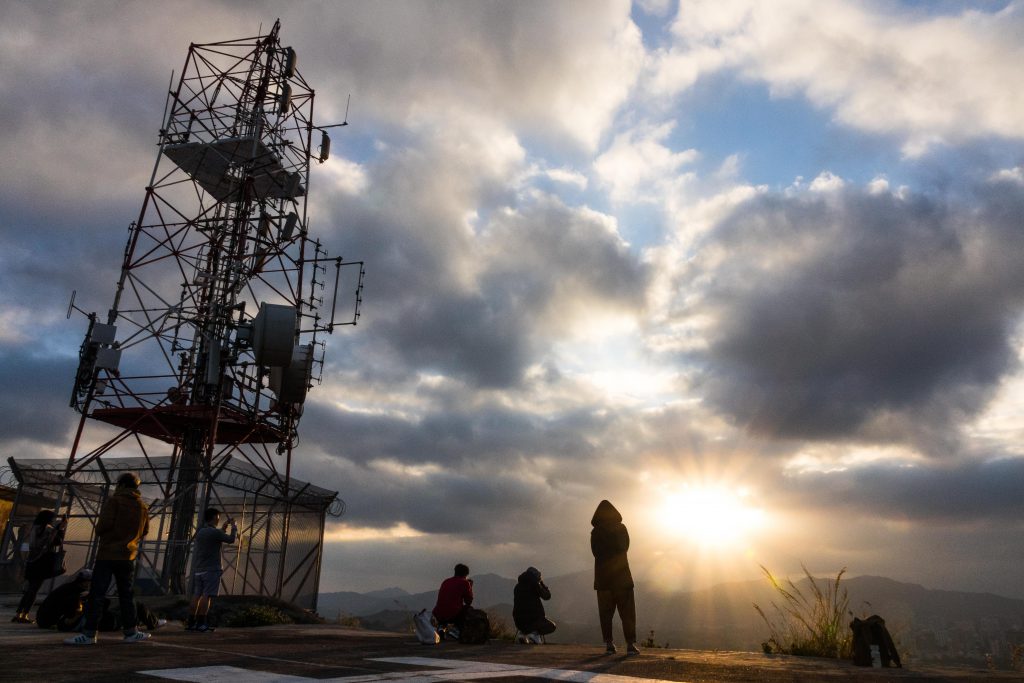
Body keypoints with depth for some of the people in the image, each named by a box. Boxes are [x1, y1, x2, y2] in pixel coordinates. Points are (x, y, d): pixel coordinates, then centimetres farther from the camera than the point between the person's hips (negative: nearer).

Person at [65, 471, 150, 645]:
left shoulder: (114, 501, -7)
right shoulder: (143, 507, 9)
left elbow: (104, 524, -17)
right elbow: (144, 532, 14)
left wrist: (99, 531, 3)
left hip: (107, 554, -5)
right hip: (128, 556, 5)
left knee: (96, 594, -2)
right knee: (126, 594, 11)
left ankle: (89, 633, -4)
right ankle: (131, 632, 11)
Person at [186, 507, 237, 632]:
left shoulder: (200, 532, 14)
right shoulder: (214, 532, -12)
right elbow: (231, 539, -6)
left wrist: (224, 527, 26)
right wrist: (234, 526, 8)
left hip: (198, 570, 8)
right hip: (211, 570, -8)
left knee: (196, 596, 7)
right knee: (206, 596, -7)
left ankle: (191, 623, 7)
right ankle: (201, 624, -9)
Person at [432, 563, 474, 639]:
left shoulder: (445, 581, 19)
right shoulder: (465, 582, 2)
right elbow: (469, 601, 8)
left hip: (438, 616, 6)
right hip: (453, 615, -5)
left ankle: (441, 626, 12)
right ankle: (456, 628, 3)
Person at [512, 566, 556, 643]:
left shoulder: (518, 586, 9)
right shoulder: (535, 584, -8)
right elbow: (547, 596, 1)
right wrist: (542, 583, 15)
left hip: (519, 621, 6)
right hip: (534, 619, -6)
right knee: (551, 626, 19)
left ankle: (524, 633, 7)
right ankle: (535, 634, -8)